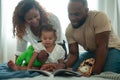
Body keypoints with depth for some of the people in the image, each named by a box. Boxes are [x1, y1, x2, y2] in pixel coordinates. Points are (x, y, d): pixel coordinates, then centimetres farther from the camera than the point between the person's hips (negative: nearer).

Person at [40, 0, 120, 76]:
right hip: (91, 52, 4)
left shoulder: (99, 17, -27)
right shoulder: (69, 30, -11)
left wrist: (95, 72, -31)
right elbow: (73, 54, -7)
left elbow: (102, 47, -28)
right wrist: (63, 65, -28)